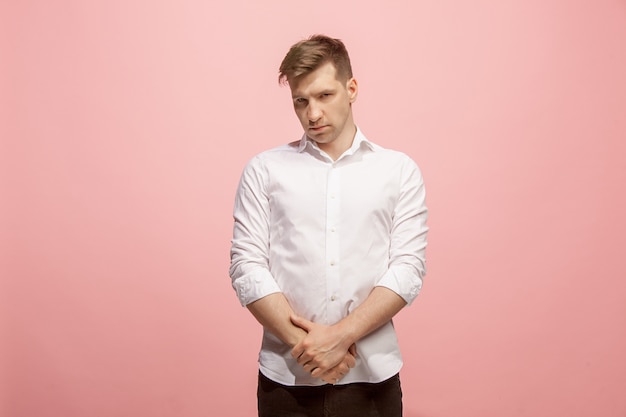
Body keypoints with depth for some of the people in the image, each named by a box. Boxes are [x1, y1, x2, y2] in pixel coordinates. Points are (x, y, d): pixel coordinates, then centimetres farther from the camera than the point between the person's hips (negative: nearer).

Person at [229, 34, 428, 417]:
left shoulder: (400, 170, 4)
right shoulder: (264, 170, 4)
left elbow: (408, 269, -4)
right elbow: (247, 266, -3)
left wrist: (341, 335, -13)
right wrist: (305, 342, -12)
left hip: (372, 378, 0)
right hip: (286, 378, 0)